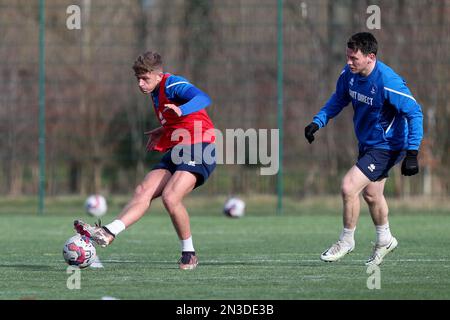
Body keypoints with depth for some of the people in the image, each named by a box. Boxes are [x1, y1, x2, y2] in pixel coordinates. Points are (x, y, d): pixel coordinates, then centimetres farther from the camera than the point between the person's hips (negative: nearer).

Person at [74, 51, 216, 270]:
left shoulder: (173, 85, -13)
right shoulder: (156, 92, 16)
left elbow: (203, 99, -32)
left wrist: (181, 110, -50)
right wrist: (164, 131, 25)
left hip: (199, 149, -9)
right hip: (177, 152, 9)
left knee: (170, 196, -25)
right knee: (143, 191, -8)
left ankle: (189, 255, -11)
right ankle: (108, 234, -21)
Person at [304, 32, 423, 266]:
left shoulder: (388, 82, -30)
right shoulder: (349, 74, -8)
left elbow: (414, 113, -24)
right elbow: (338, 100, 12)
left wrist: (412, 154, -27)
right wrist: (317, 122, -1)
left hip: (386, 147, -8)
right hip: (367, 144, 8)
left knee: (348, 187, -16)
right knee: (370, 194, 21)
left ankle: (347, 240, 6)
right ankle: (384, 240, 45)